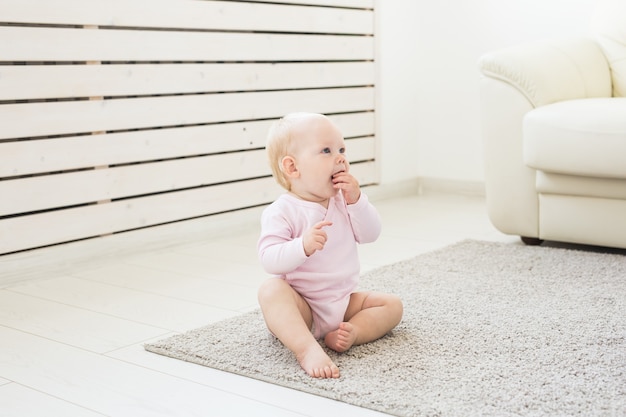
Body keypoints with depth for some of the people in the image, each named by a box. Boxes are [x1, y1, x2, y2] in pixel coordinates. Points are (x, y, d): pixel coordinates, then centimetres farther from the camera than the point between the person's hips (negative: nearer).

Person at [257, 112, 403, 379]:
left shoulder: (343, 201, 4)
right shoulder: (281, 212, -16)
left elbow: (370, 234, -2)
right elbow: (269, 259, -26)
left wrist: (356, 200, -15)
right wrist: (303, 245, -43)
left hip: (343, 301, 6)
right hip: (301, 307, -6)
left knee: (392, 305, -3)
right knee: (271, 290, -34)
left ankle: (352, 332, -25)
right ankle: (307, 349, -46)